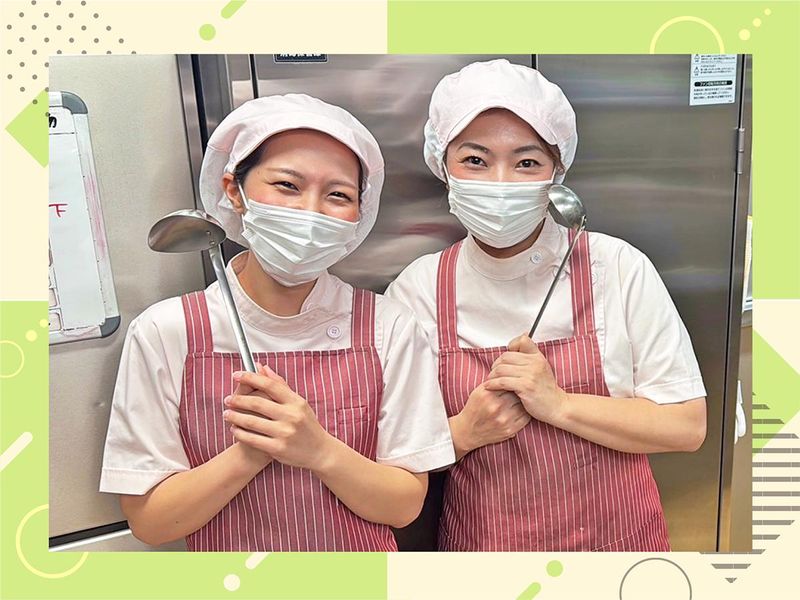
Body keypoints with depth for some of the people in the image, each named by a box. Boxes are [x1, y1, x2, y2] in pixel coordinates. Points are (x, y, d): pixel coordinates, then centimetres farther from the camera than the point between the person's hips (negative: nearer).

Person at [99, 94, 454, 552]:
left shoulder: (389, 328, -16)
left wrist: (318, 450, -30)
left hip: (362, 559, 1)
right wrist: (249, 453, -29)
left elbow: (405, 505, -14)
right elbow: (147, 521, -14)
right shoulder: (164, 333, -17)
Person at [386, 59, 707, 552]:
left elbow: (688, 426, -12)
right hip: (479, 541, 0)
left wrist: (558, 404, -23)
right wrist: (465, 432, -23)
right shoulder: (417, 289, -13)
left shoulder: (618, 268, -14)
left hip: (615, 535, 0)